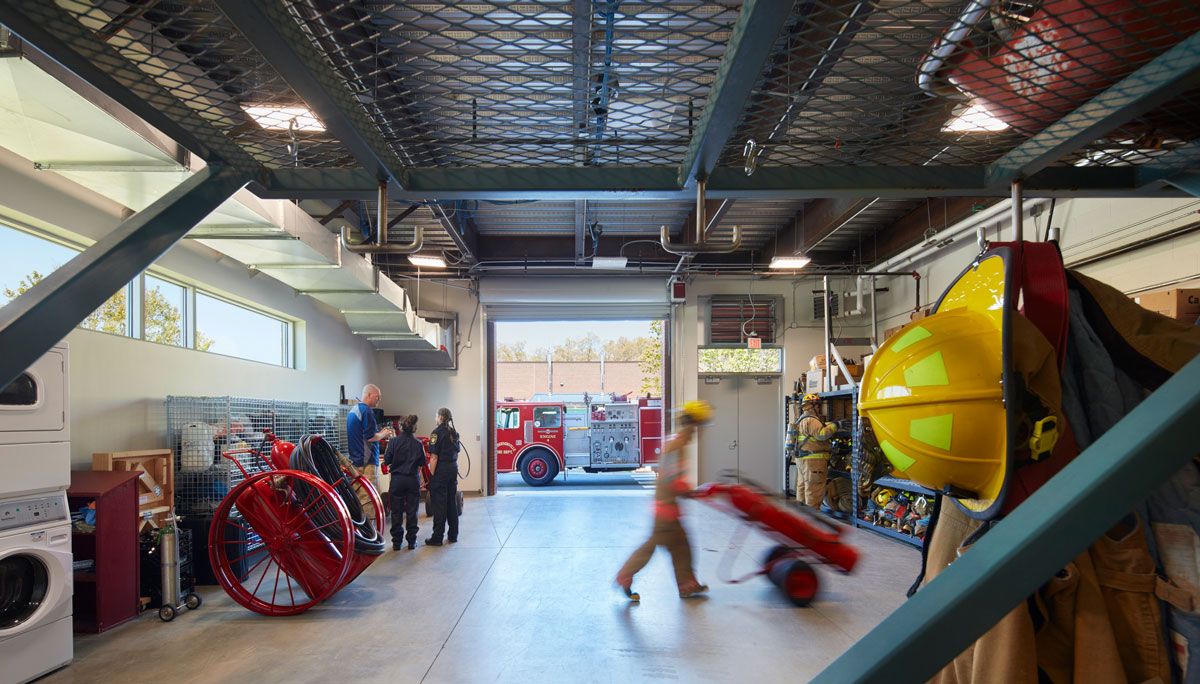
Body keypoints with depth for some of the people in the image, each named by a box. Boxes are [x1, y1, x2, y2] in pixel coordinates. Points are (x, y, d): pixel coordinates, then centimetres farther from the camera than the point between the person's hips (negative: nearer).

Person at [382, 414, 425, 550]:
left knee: (396, 512, 8)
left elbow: (386, 461, -6)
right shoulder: (418, 443, -4)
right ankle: (412, 541, 13)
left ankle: (397, 543, 11)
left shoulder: (393, 442, -8)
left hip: (397, 479, -1)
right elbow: (422, 463, 1)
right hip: (413, 480, 1)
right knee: (412, 511, 9)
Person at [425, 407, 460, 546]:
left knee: (439, 503, -2)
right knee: (451, 501, 14)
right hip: (453, 468, 7)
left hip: (441, 469, -7)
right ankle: (453, 534, 20)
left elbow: (434, 457, -16)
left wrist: (431, 475, -13)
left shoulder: (438, 432, -13)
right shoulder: (453, 432, 10)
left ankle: (437, 537, 1)